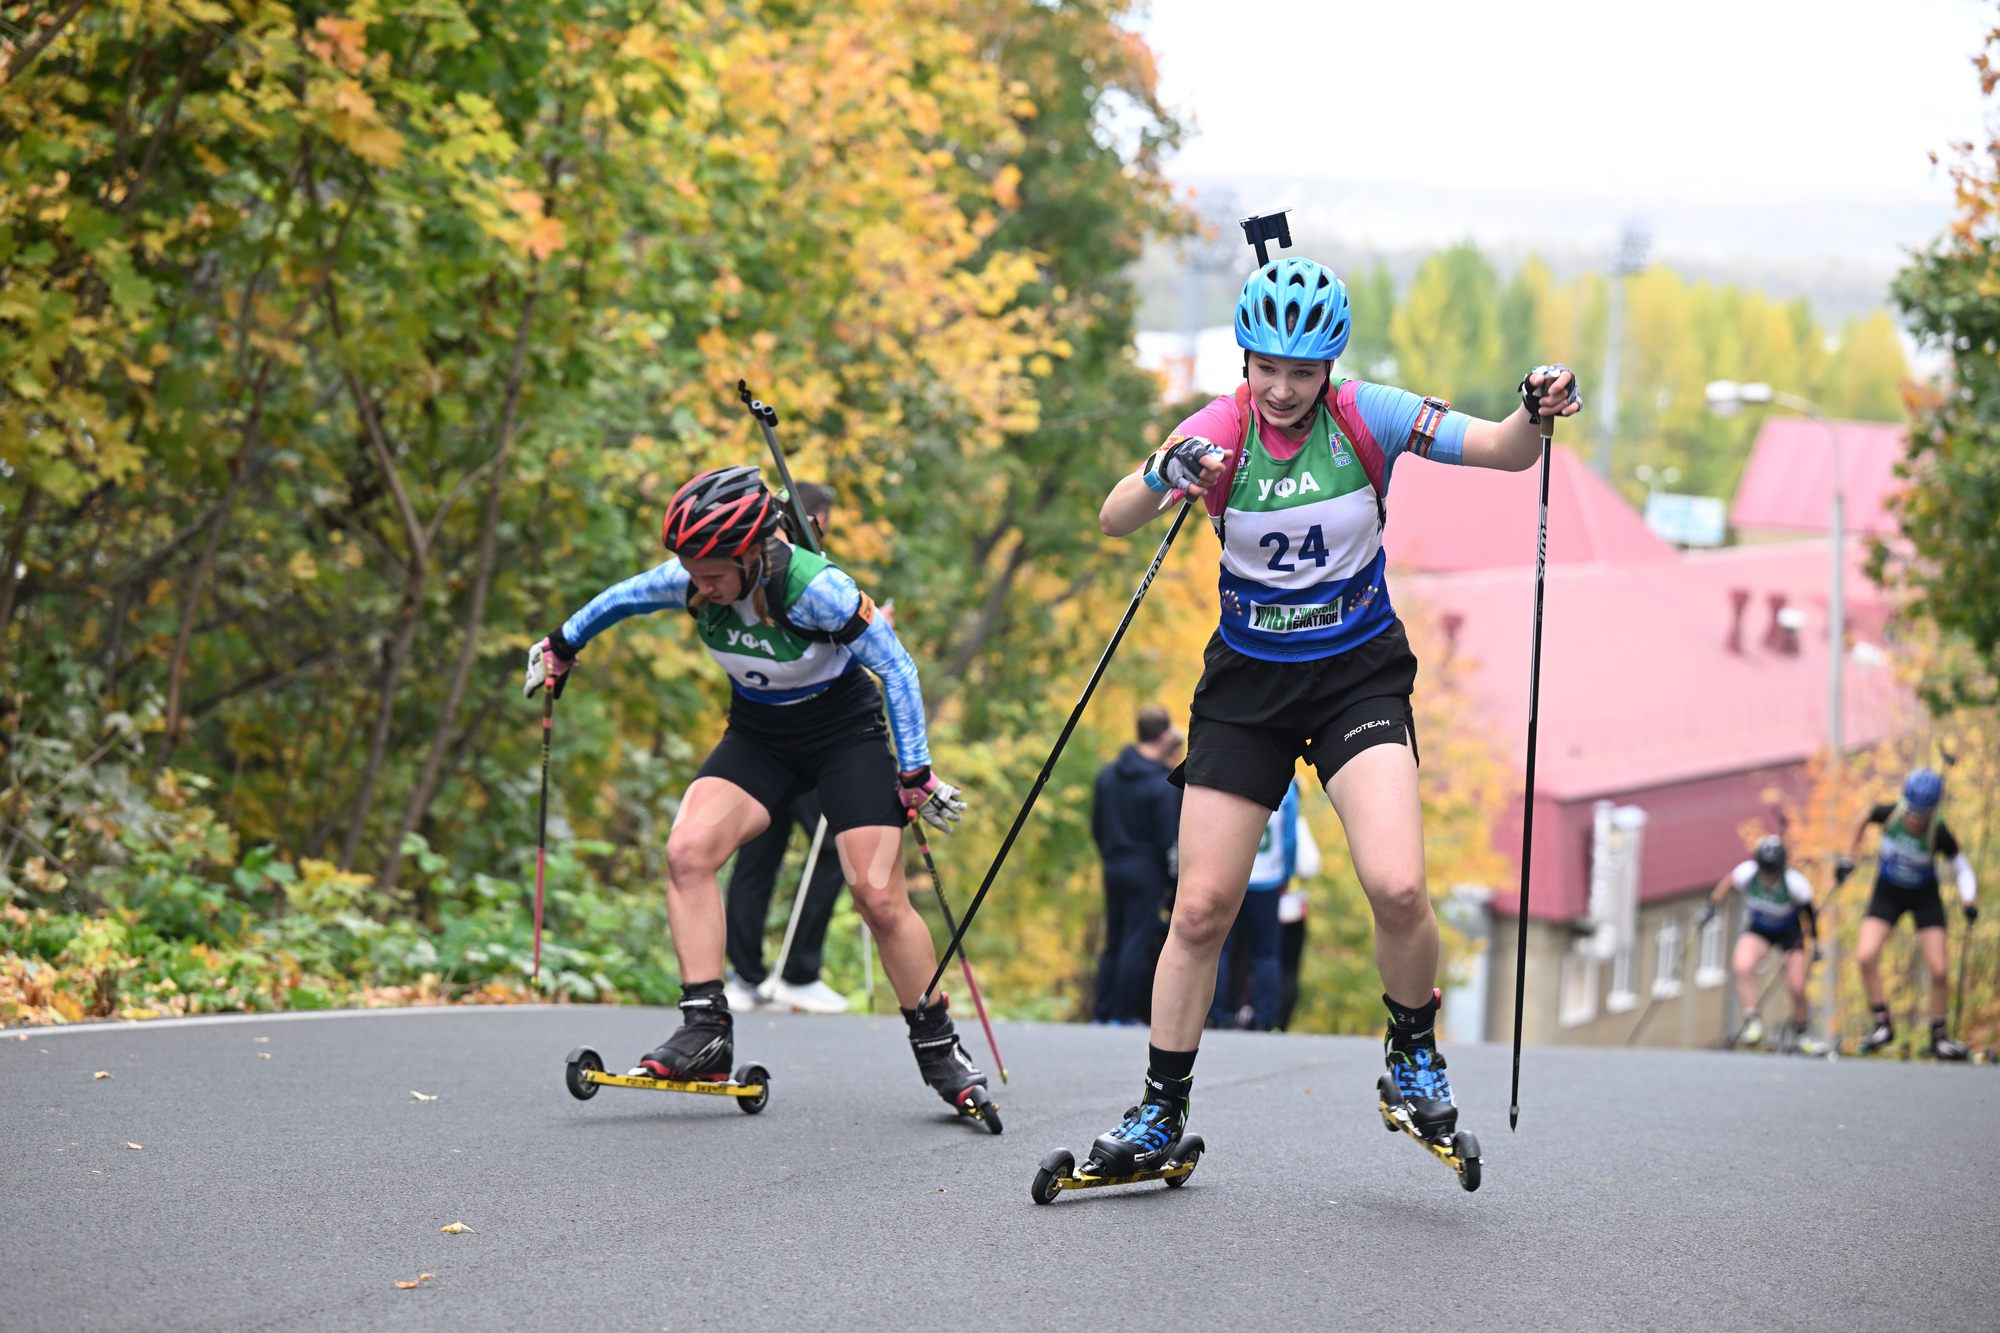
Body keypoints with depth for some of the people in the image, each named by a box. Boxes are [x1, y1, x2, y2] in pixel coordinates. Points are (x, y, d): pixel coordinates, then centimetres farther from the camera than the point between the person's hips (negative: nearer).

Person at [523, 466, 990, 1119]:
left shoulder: (815, 588, -30)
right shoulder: (690, 581, -15)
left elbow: (897, 670, -21)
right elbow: (619, 600, 6)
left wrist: (916, 775, -19)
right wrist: (559, 649, 21)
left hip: (847, 734, -4)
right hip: (758, 736, 5)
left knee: (879, 898, -11)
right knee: (687, 851, -18)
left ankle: (939, 1048, 7)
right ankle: (706, 1030, -18)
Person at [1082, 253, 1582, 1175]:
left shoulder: (1365, 418, -11)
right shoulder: (1222, 430, -10)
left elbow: (1503, 451, -14)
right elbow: (1112, 522, -22)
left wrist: (1537, 414, -36)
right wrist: (1162, 478, -42)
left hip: (1359, 674, -1)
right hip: (1248, 681, 1)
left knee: (1397, 888, -20)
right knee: (1201, 907, -1)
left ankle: (1413, 1053, 8)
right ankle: (1161, 1115, 13)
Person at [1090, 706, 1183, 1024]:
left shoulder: (1107, 774, 6)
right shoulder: (1164, 786, -15)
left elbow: (1096, 828, 12)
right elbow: (1170, 842, -14)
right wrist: (1175, 880, -3)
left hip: (1114, 869, 6)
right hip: (1148, 873, -6)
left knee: (1113, 942, 12)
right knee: (1138, 944, -1)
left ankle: (1103, 1013, 13)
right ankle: (1125, 1014, -1)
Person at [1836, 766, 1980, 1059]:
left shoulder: (1939, 833, -26)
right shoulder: (1888, 814, -23)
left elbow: (1961, 867, -11)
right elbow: (1866, 818, 2)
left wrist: (1968, 899, -28)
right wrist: (1850, 856, 8)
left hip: (1925, 897, -2)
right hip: (1887, 892, 2)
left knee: (1938, 969, -7)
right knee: (1865, 955, -17)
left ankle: (1939, 1035, 12)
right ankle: (1882, 1024, -1)